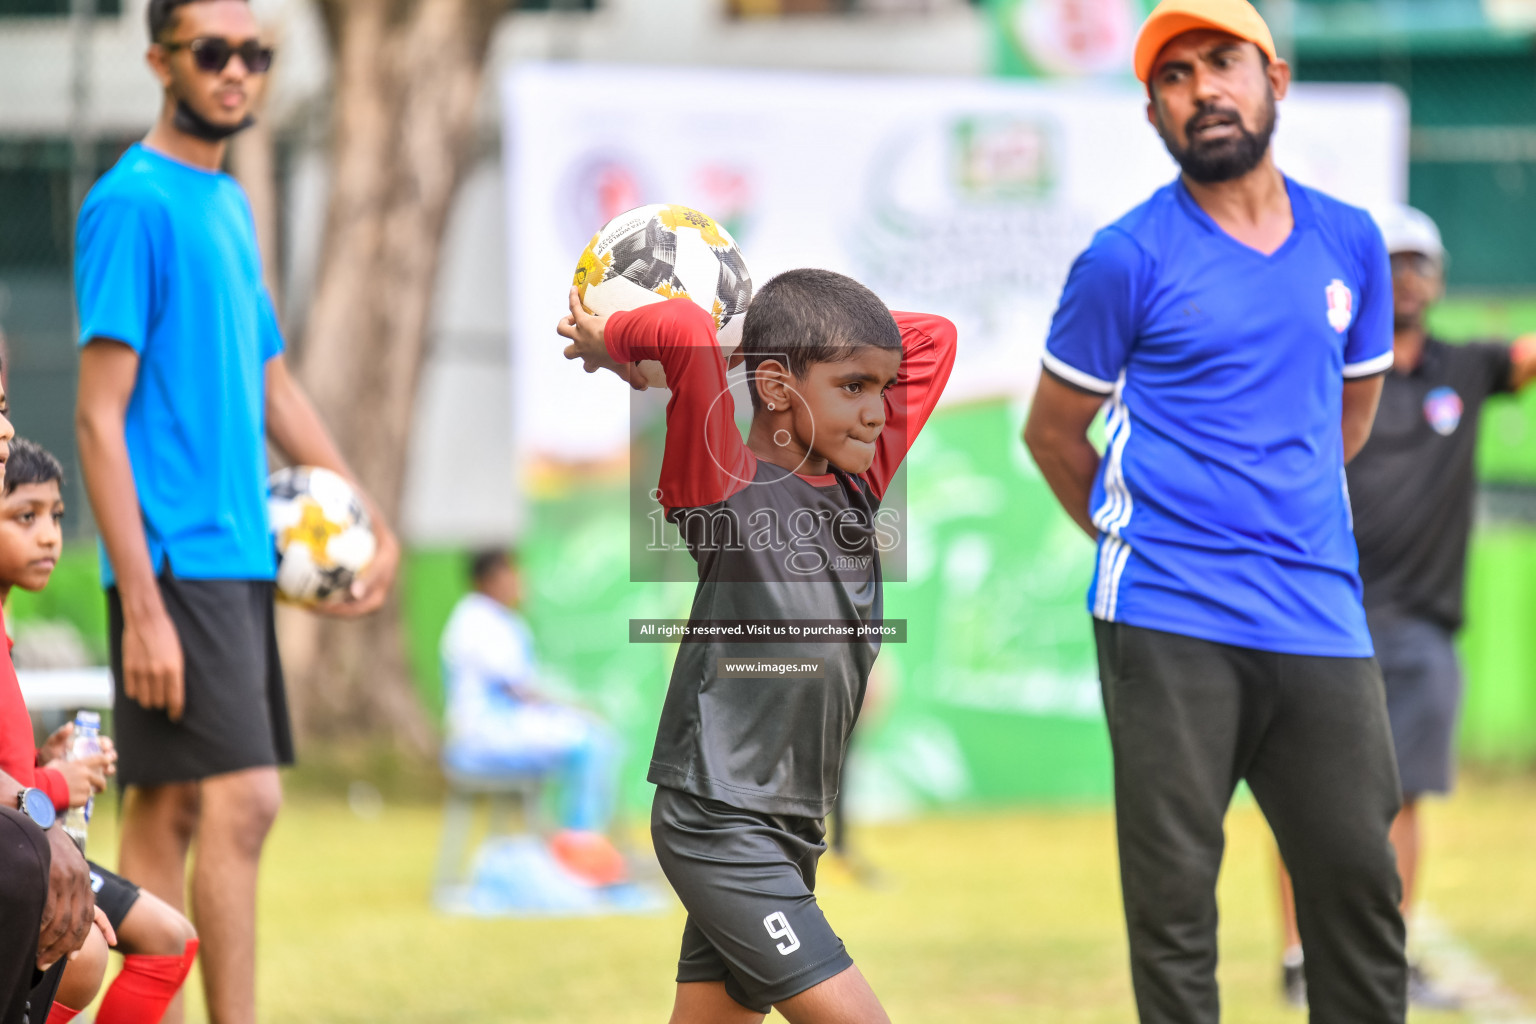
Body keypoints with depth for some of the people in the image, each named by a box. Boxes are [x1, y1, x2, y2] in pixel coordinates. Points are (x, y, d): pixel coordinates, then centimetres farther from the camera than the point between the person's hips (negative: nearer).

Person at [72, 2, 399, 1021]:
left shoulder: (230, 203, 16)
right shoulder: (134, 202, -10)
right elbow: (100, 417, -14)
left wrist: (373, 520, 20)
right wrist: (142, 607, -19)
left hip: (239, 554, 8)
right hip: (176, 558, -8)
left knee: (170, 805, 8)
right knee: (241, 800, -13)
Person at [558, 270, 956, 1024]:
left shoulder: (857, 487, 9)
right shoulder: (725, 485, -13)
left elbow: (933, 339, 17)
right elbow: (684, 333, -29)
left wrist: (780, 331, 10)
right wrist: (608, 342, -9)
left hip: (783, 833, 8)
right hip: (717, 821, -8)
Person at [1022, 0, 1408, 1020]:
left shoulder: (1351, 242, 10)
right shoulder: (1130, 258, -2)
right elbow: (1053, 431, 9)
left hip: (1322, 620, 4)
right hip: (1171, 626, -4)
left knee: (1362, 884, 3)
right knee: (1175, 898, -3)